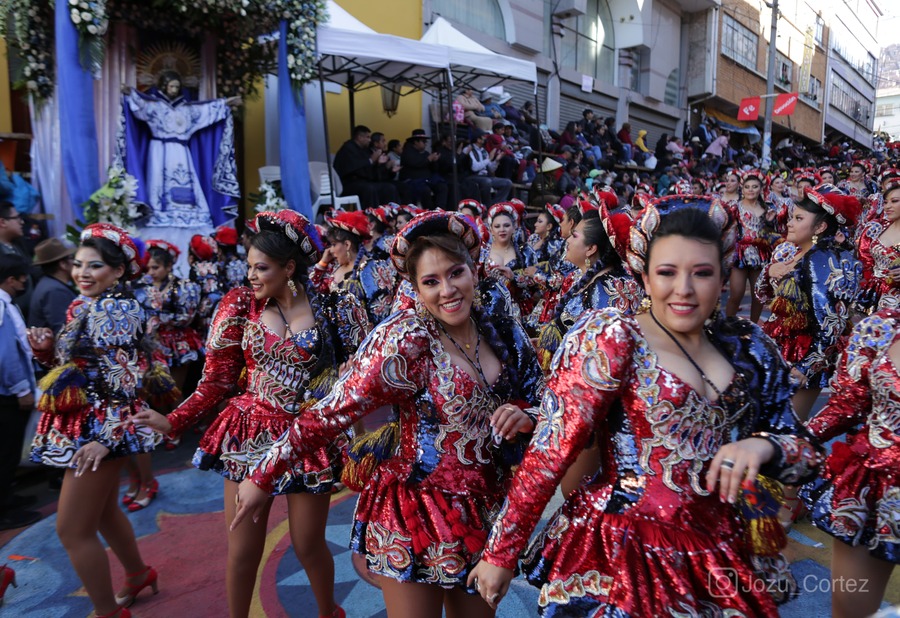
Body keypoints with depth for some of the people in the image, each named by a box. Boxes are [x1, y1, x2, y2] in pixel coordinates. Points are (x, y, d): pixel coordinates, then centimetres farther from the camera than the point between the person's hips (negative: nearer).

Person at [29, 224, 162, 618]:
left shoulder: (116, 309, -17)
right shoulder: (88, 307, 12)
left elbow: (125, 380, -23)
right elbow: (78, 366, 16)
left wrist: (106, 437, -28)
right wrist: (47, 350, -2)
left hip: (99, 427, -10)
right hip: (84, 422, 10)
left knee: (72, 529, -2)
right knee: (103, 510, 24)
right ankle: (138, 575, 44)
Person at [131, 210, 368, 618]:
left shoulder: (334, 308, -8)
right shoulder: (240, 306, -3)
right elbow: (217, 379, -1)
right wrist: (173, 421, -12)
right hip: (251, 433, 2)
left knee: (308, 544, 12)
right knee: (242, 548, 11)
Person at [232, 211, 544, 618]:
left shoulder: (504, 331, -3)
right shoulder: (405, 339, -20)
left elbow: (542, 403, 8)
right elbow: (335, 411, -18)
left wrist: (524, 417, -15)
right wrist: (263, 477, -14)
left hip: (485, 513, 6)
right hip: (417, 513, -5)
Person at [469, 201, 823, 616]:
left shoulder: (748, 347, 1)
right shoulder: (608, 338, -15)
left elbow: (805, 453, 6)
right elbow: (550, 452, -17)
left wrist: (763, 446, -17)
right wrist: (501, 553, -14)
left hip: (720, 553, 6)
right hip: (617, 553, -5)